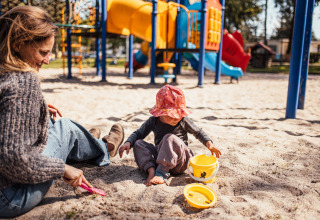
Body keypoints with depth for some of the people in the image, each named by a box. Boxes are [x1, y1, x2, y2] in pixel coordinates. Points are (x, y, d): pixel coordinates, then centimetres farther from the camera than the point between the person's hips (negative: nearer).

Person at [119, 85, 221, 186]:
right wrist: (128, 143, -12)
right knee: (138, 143, -11)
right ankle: (151, 170, -29)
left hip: (179, 163, -3)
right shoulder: (153, 121, -1)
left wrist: (209, 144, -8)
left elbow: (198, 132, 7)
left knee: (170, 138, -31)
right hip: (160, 159, 4)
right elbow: (138, 133, 6)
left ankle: (161, 173, -29)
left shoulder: (183, 120, -6)